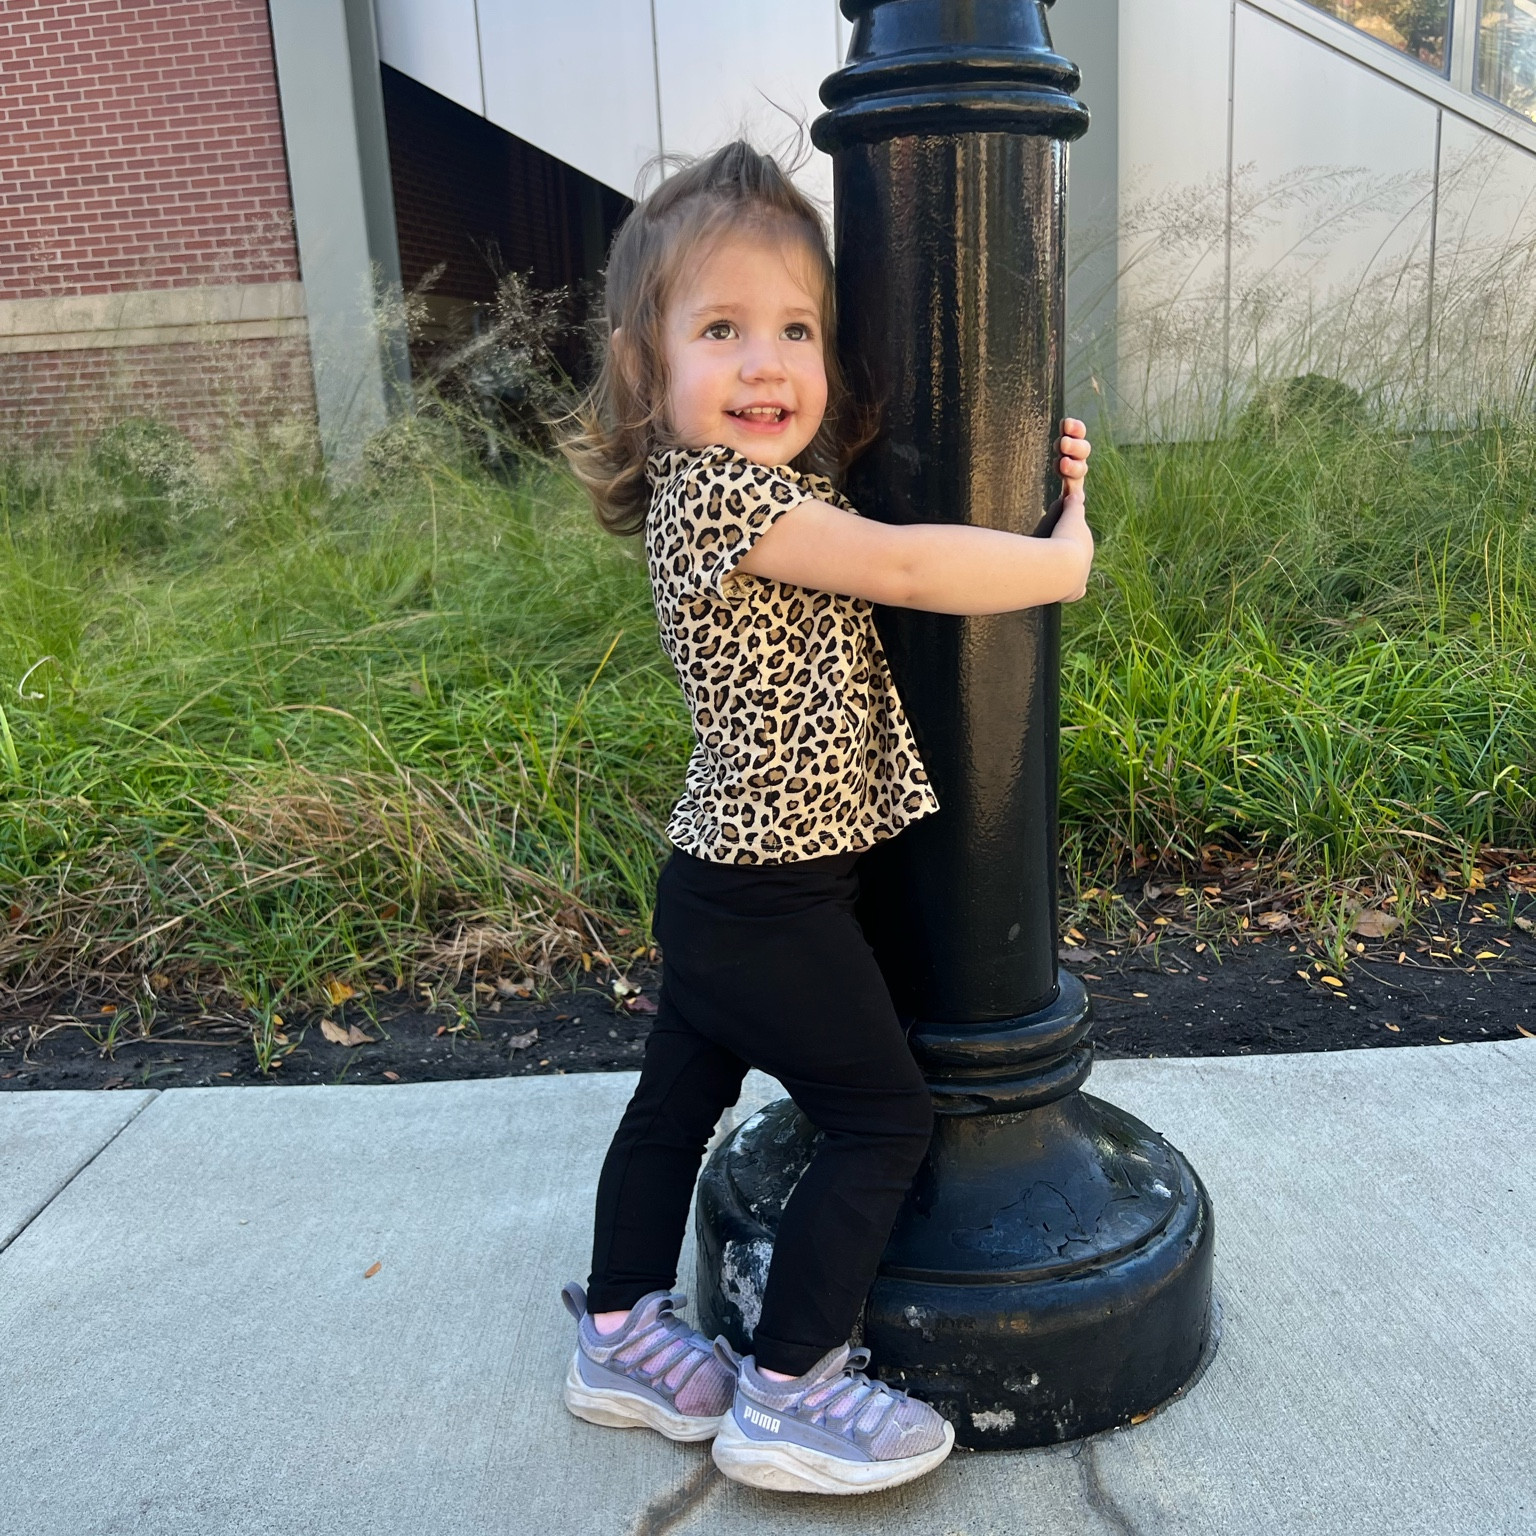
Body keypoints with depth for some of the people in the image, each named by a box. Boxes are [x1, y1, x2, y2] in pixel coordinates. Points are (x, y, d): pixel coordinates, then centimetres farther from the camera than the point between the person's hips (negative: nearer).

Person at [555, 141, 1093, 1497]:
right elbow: (899, 569, -26)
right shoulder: (711, 488, -20)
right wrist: (1063, 561, -12)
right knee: (882, 1119, 4)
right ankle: (789, 1393, 16)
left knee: (679, 1097, 19)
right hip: (769, 897, -9)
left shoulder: (778, 488, 9)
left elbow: (880, 546, 19)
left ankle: (623, 1336, 37)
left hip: (730, 881, 10)